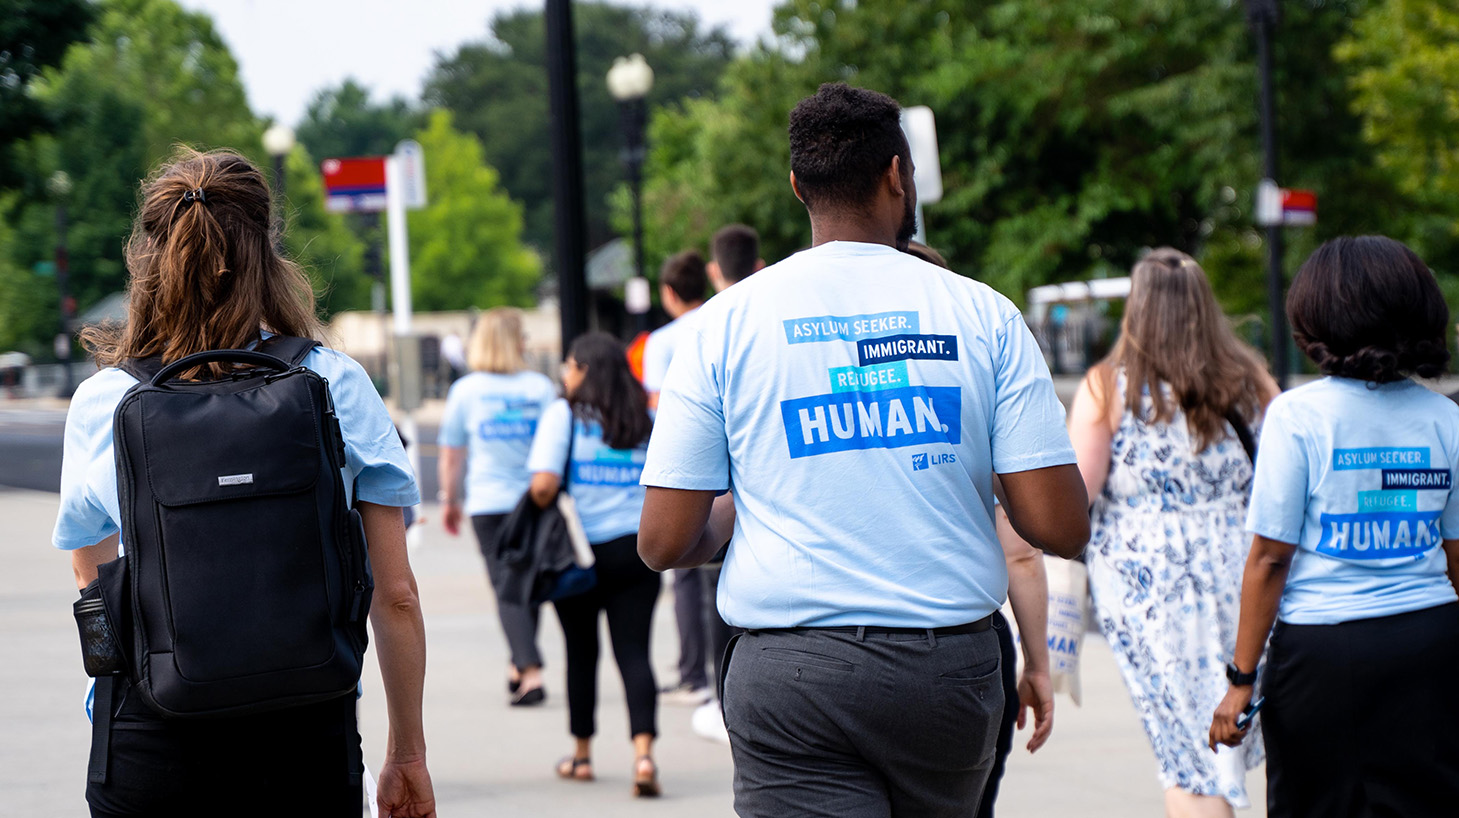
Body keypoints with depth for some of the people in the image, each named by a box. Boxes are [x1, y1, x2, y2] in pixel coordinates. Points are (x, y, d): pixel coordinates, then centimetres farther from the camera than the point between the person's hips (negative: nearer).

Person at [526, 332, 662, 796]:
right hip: (638, 547, 2)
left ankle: (582, 753, 24)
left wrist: (543, 511, 4)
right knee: (634, 651, -1)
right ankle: (643, 751, -20)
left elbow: (544, 484, -15)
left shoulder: (565, 414, -4)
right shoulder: (646, 419, 8)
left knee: (582, 651, 13)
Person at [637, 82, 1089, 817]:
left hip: (791, 673, -1)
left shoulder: (727, 322, 0)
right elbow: (1061, 529, -5)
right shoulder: (983, 315, 1)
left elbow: (664, 544, -1)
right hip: (950, 665, 2)